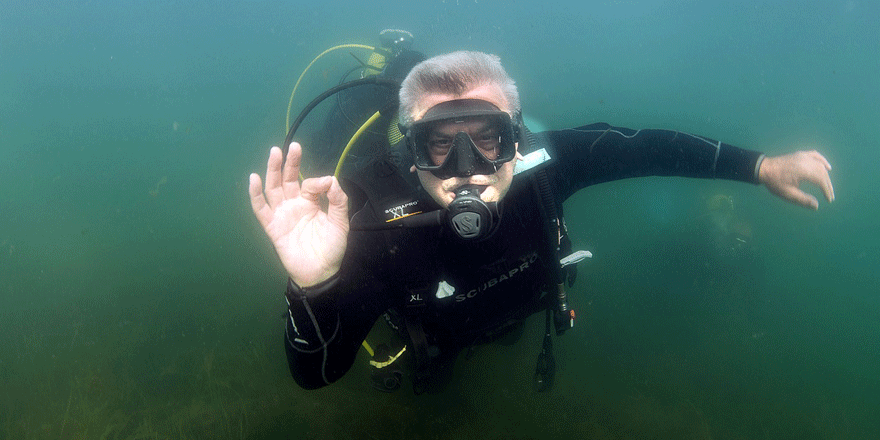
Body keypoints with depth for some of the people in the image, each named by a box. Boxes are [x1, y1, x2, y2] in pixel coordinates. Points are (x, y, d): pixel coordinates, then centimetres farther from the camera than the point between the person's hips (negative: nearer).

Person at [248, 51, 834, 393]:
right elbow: (317, 375, -44)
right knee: (426, 378, 32)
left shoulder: (541, 162, -38)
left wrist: (761, 166, -22)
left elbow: (641, 146, -21)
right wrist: (313, 287, -66)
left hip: (515, 310, 2)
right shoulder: (380, 231, -45)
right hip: (429, 330, -1)